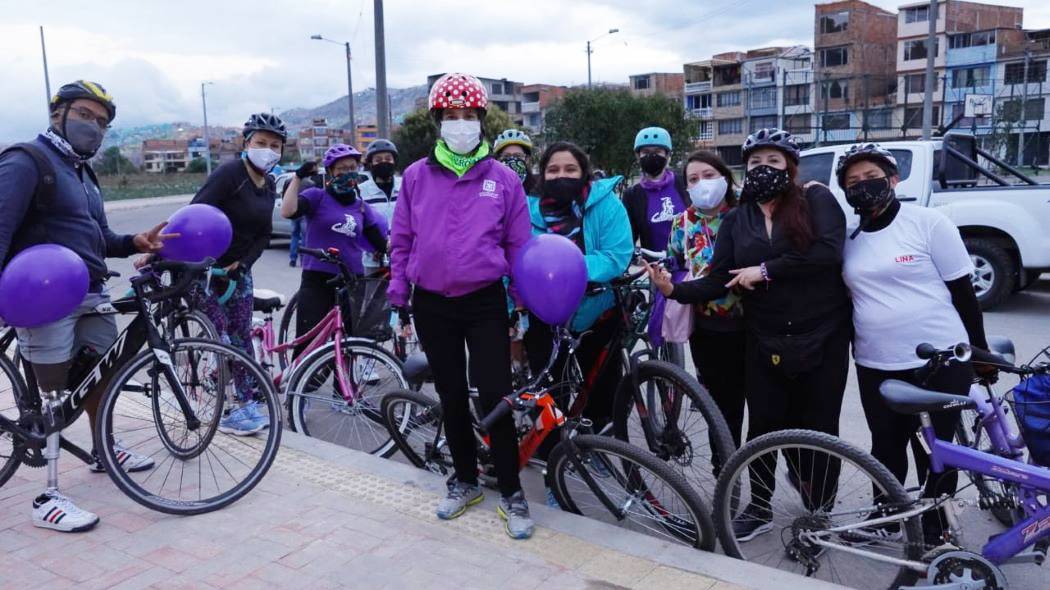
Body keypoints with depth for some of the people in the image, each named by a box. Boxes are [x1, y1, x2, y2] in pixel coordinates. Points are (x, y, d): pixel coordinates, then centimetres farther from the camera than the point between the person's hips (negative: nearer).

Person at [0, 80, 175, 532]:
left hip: (89, 296, 9)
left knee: (103, 373, 18)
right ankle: (48, 499, 3)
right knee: (53, 394, -5)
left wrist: (137, 242, 1)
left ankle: (104, 452, 39)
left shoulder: (81, 172, 22)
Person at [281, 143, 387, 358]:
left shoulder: (362, 207, 13)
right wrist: (298, 177, -17)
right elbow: (287, 211, -18)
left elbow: (382, 244, 12)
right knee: (308, 345, -9)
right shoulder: (317, 196, 1)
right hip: (318, 280, -4)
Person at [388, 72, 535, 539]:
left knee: (494, 396, -5)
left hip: (485, 303, -2)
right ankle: (465, 480, 30)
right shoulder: (416, 176, 2)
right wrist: (397, 293, 4)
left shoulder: (503, 179, -1)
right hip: (432, 305, 2)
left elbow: (519, 246, 2)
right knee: (451, 395, 13)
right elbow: (401, 241, 7)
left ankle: (511, 493, 11)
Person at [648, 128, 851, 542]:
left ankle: (819, 514, 24)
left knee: (818, 428, 6)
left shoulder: (816, 200, -2)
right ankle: (759, 508, 25)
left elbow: (828, 251, -19)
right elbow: (718, 282, -1)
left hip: (822, 336, -2)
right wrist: (675, 290, -19)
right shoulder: (736, 220, 7)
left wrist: (765, 270, -17)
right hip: (766, 341, 3)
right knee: (763, 426, 7)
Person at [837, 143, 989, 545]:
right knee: (886, 448, 16)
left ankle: (936, 534, 24)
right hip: (876, 367, 4)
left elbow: (962, 290, -4)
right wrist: (855, 346, 14)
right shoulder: (850, 240, 7)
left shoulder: (928, 222, -6)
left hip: (941, 362, -4)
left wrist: (981, 350, -3)